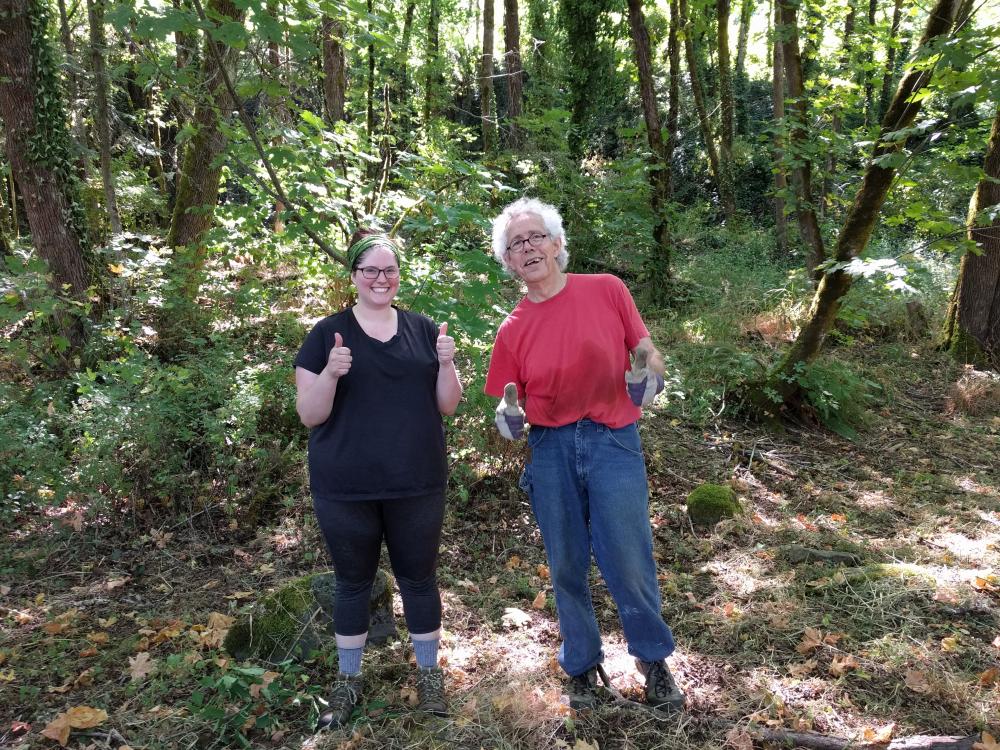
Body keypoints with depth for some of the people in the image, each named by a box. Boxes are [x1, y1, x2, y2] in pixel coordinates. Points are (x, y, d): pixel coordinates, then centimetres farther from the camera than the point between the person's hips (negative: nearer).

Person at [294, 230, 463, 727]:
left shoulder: (423, 330, 4)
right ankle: (348, 678, 34)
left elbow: (447, 405, 4)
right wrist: (330, 373, -25)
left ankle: (428, 672, 33)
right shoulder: (327, 333, -3)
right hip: (345, 491, -1)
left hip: (416, 486, 2)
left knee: (418, 577, 13)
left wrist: (446, 364, -15)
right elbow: (309, 415, -6)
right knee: (352, 581, 14)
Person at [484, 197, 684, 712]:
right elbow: (510, 404, 9)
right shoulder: (512, 329, 3)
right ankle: (581, 664, 34)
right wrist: (509, 417, -13)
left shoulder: (606, 290, -1)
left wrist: (648, 377, -16)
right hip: (550, 450, 2)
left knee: (629, 564, 1)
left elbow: (647, 352, 5)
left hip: (613, 442, -2)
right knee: (566, 567, 11)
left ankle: (653, 659, 29)